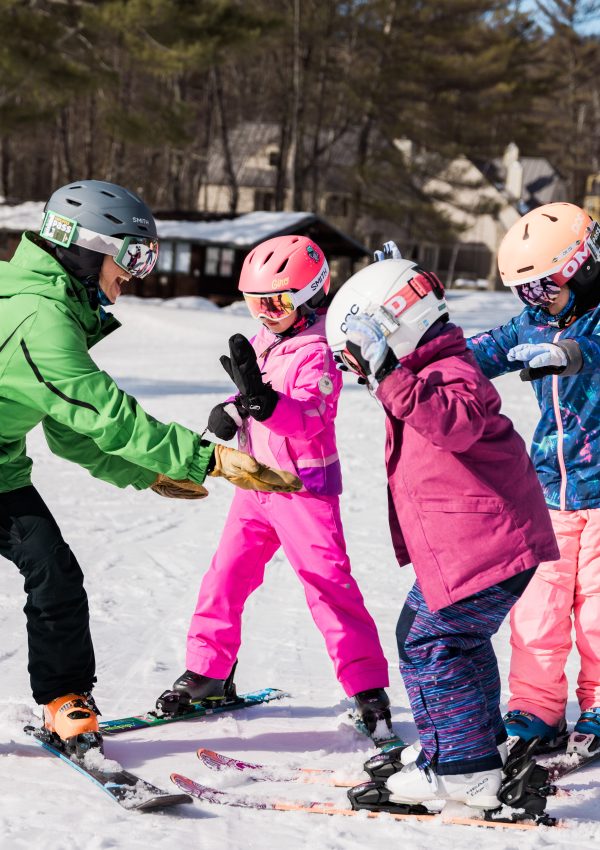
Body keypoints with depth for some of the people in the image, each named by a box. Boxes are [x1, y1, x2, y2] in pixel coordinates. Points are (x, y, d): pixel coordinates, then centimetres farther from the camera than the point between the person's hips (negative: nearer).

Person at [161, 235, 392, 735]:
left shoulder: (316, 352, -16)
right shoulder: (264, 343, 8)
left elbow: (311, 417, -31)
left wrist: (261, 397, -47)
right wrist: (233, 410, 1)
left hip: (305, 486, -8)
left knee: (327, 580, -10)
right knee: (228, 573, 10)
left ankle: (368, 687, -5)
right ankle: (208, 670, 24)